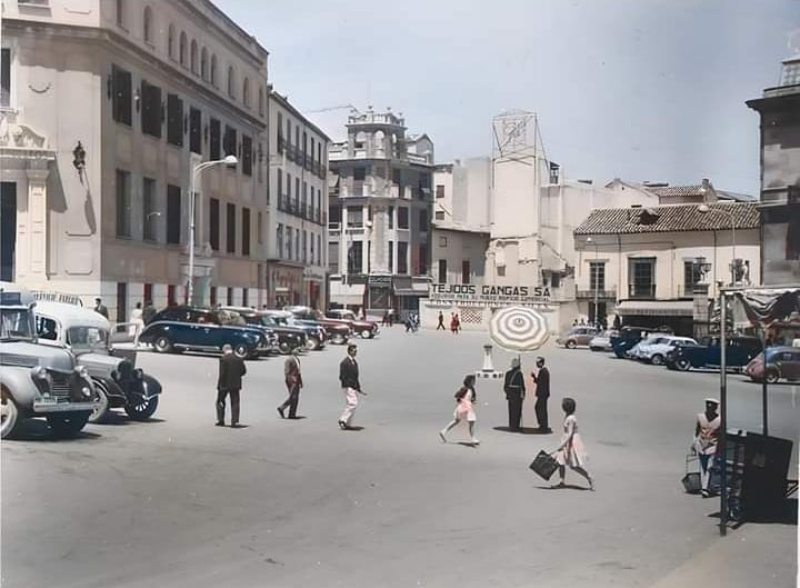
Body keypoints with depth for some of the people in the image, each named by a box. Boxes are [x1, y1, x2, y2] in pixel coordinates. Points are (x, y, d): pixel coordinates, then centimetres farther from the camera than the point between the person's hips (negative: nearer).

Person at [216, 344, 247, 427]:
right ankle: (235, 422, 1)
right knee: (235, 403, 6)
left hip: (225, 384, -4)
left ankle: (220, 420, 14)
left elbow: (222, 373, -15)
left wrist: (220, 384, -8)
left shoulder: (223, 359, -11)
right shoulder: (239, 359, 3)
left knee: (220, 402, 13)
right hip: (236, 384, 4)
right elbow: (244, 371, 4)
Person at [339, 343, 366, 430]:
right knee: (353, 404, -18)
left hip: (354, 387, 9)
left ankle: (346, 424, 14)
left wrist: (359, 389, 19)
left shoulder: (355, 362, 16)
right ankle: (343, 420, -10)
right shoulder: (345, 362, -10)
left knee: (350, 405, 9)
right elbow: (342, 377, -14)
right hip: (348, 387, -9)